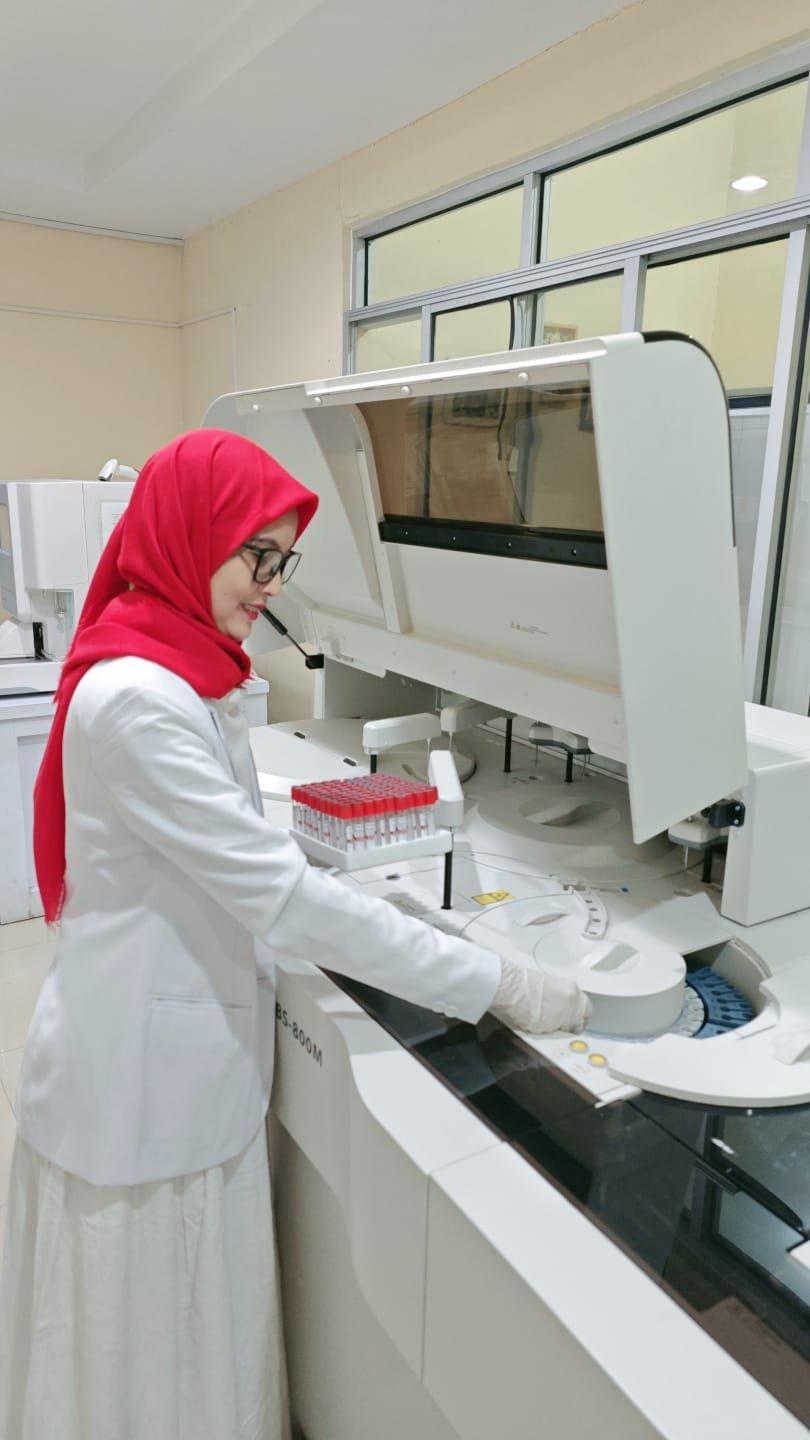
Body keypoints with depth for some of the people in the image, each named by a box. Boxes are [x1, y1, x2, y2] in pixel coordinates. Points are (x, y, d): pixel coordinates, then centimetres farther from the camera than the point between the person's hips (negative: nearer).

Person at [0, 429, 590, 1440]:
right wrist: (497, 987, -23)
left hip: (192, 1061, 8)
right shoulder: (135, 698, -26)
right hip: (138, 1080, -8)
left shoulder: (181, 673, 4)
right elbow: (281, 894, -28)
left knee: (205, 1323, 25)